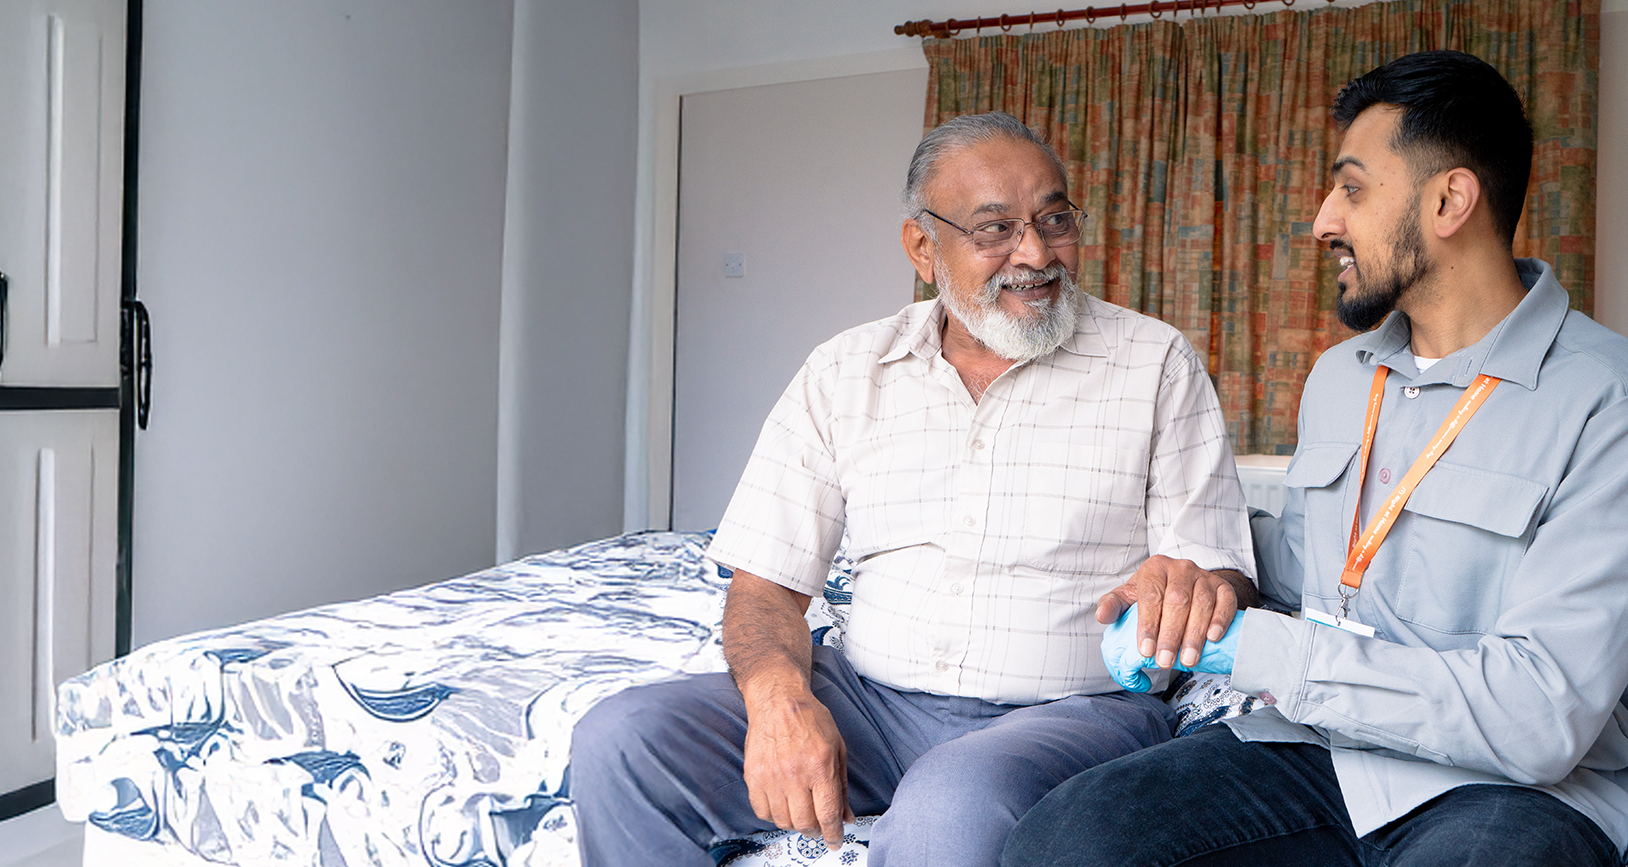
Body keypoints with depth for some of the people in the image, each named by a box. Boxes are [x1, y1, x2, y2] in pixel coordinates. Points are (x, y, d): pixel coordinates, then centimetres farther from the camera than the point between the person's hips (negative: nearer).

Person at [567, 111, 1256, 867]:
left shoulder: (1156, 366, 1)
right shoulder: (845, 373, 6)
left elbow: (1227, 583, -2)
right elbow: (765, 581, 3)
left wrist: (1193, 585, -28)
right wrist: (778, 697, -19)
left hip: (1070, 710, -2)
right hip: (870, 698, 3)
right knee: (619, 743, -17)